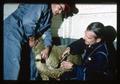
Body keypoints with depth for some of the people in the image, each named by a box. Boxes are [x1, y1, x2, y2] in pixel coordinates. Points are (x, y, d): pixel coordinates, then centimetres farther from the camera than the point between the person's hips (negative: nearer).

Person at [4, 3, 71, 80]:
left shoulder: (49, 13, 14)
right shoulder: (42, 5, -18)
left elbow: (47, 30, 10)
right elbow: (28, 22, -29)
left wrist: (47, 48, -7)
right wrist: (32, 39, -13)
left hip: (24, 37, 10)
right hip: (12, 32, -10)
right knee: (12, 67, -13)